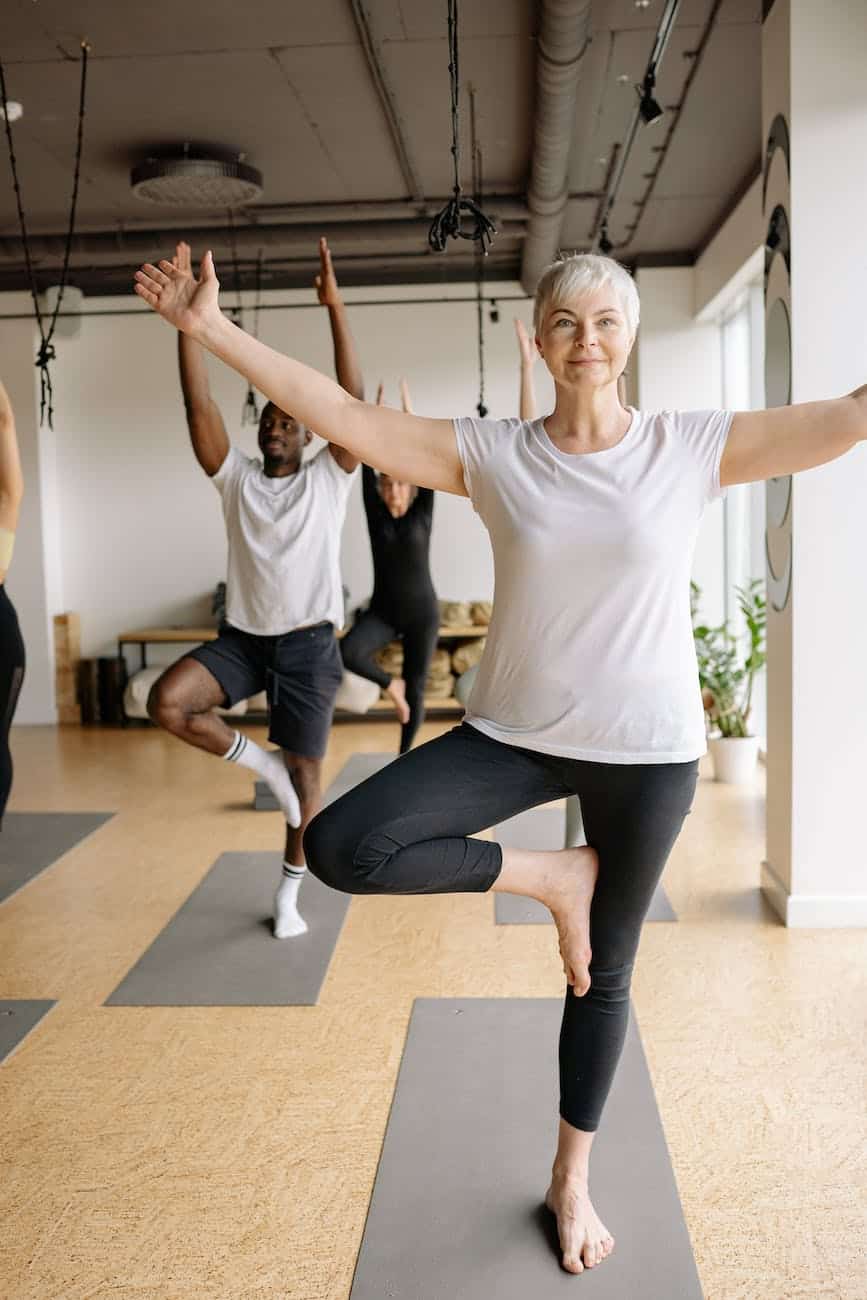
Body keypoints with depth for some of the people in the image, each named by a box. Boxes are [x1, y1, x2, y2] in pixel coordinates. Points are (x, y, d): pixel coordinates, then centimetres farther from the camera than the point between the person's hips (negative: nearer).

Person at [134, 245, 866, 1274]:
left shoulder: (694, 448, -5)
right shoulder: (493, 456, -4)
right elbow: (342, 417, -6)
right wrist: (211, 328, -11)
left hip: (647, 750, 0)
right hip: (515, 734, 1)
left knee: (605, 976, 13)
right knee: (340, 848, -20)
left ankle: (572, 1180, 40)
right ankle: (549, 877, 2)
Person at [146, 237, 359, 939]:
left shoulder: (328, 479, 0)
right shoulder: (236, 476, 5)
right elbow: (199, 404, -6)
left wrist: (336, 307, -20)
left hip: (308, 643, -2)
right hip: (241, 637, 2)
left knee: (306, 773, 3)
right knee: (167, 702, -23)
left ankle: (289, 895, 22)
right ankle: (259, 761, 3)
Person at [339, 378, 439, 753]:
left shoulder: (422, 515, -4)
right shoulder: (376, 515, 1)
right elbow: (368, 466, -5)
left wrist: (409, 412, -11)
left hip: (422, 612, -1)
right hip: (382, 611, 2)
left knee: (416, 687, 3)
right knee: (347, 652, -26)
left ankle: (403, 757, 19)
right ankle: (390, 685, 2)